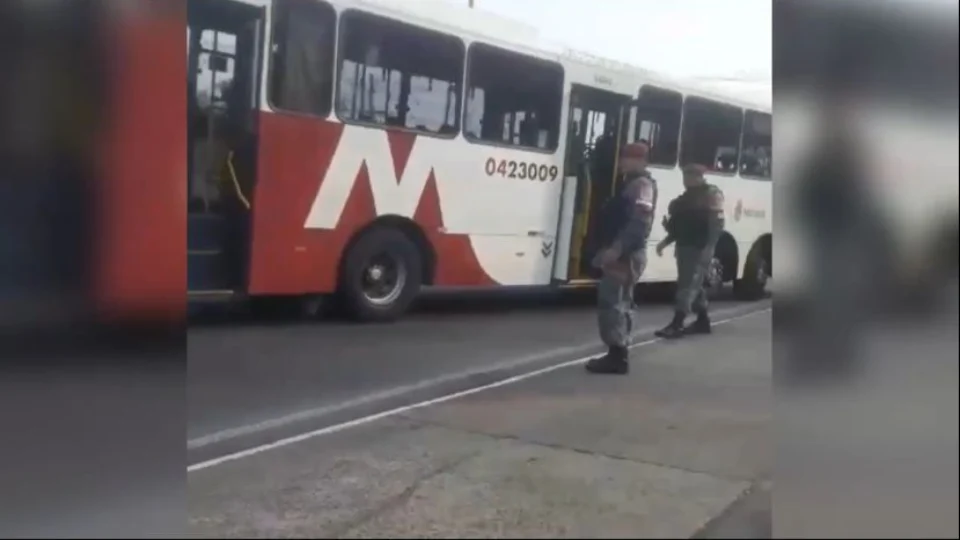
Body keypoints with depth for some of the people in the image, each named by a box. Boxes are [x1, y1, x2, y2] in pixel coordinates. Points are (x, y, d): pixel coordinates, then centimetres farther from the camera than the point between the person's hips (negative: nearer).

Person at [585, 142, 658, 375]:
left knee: (611, 302, -13)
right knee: (619, 303, 13)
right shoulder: (631, 184, 21)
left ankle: (617, 355, -12)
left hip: (624, 256, -11)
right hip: (623, 254, 11)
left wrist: (616, 249, -29)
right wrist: (611, 250, 19)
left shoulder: (642, 185, -12)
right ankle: (619, 353, 19)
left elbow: (639, 223, -24)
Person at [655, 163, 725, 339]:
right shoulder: (688, 196, 18)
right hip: (685, 246, 9)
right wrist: (666, 241, 18)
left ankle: (677, 324, -17)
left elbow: (716, 224, -18)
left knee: (688, 284, -13)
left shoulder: (712, 194, -9)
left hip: (700, 248, -9)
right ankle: (703, 320, 24)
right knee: (694, 284, 14)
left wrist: (708, 248, -26)